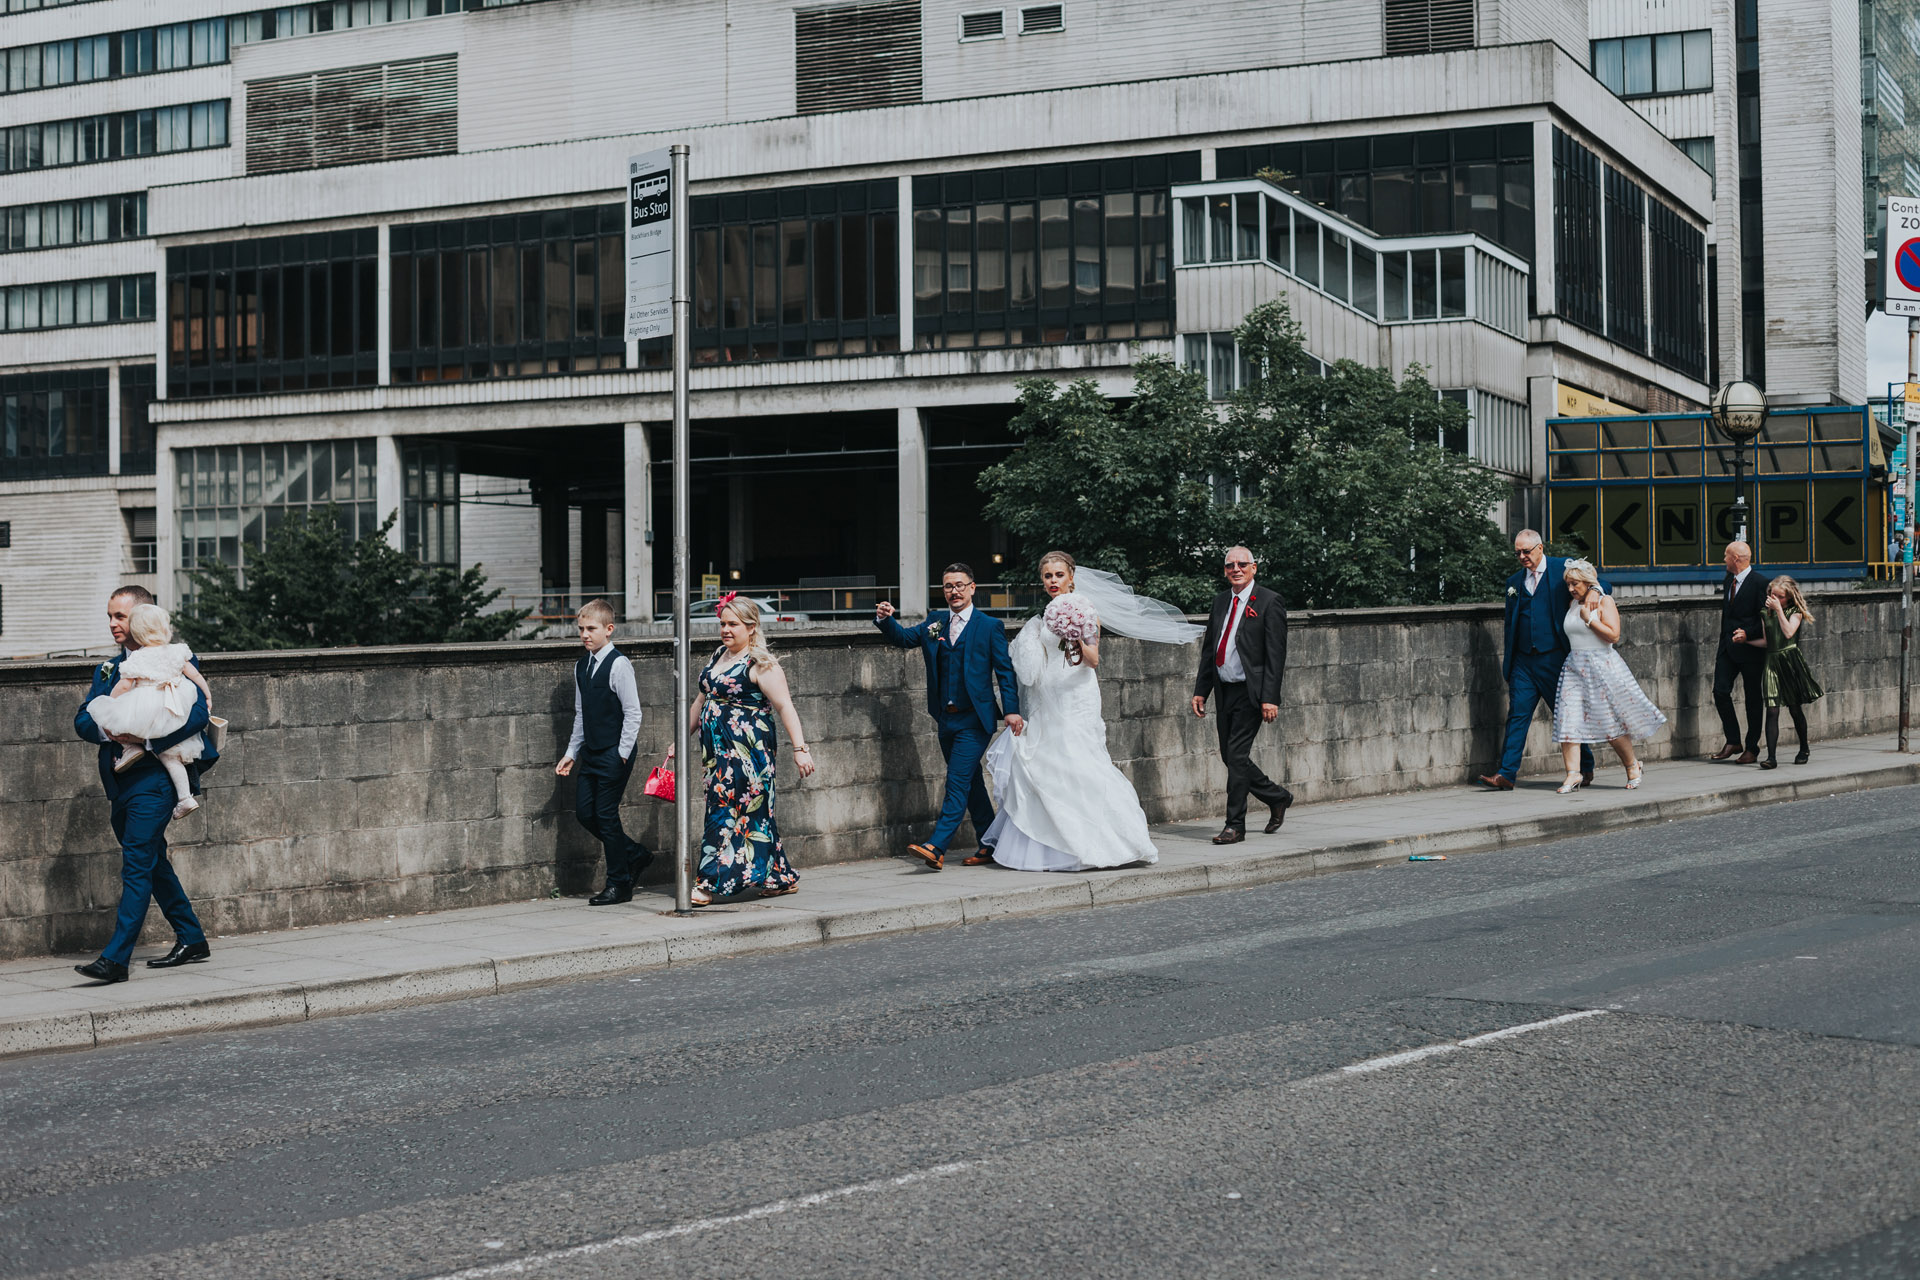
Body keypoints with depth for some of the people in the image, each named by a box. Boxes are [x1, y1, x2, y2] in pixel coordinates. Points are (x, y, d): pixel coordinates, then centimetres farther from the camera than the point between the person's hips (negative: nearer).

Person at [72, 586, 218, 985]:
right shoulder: (108, 668, 17)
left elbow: (197, 713, -14)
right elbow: (82, 720, 8)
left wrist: (147, 739, -21)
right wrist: (108, 730, -14)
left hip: (155, 776, -8)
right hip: (120, 782, 8)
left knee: (137, 865, -12)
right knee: (151, 863, 14)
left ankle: (116, 958, -16)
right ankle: (191, 940, 26)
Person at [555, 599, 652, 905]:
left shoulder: (618, 664, -13)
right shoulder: (581, 666, 10)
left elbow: (633, 713, -13)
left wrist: (622, 754, -14)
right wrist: (571, 752, 15)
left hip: (614, 753, -8)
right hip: (590, 753, 8)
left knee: (606, 814, -4)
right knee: (584, 811, 7)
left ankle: (619, 884, 8)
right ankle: (635, 854, 25)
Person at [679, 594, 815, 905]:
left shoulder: (761, 666, -11)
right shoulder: (719, 657, 14)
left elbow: (785, 706, -17)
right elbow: (702, 699, 24)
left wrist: (799, 748, -25)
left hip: (748, 751, -8)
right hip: (720, 750, 8)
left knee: (726, 811, -8)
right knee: (754, 812, 10)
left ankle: (711, 883, -4)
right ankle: (782, 878, 18)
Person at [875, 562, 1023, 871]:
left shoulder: (990, 626, -2)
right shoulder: (934, 624, 12)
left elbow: (1005, 670, -4)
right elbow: (902, 638, 7)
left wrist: (1011, 710, -12)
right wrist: (885, 620, -14)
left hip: (974, 718, -6)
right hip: (946, 719, 6)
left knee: (958, 782, -13)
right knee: (971, 783, 13)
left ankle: (936, 847, -20)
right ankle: (990, 845, 23)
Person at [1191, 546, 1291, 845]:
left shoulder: (1269, 602, -7)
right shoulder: (1220, 601, 13)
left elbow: (1276, 654, -11)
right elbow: (1209, 650, 17)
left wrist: (1270, 698, -18)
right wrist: (1200, 691, 11)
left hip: (1251, 692, -7)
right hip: (1224, 691, 7)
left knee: (1237, 755, -9)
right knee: (1230, 757, 10)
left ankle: (1235, 825, 0)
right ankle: (1277, 797, 30)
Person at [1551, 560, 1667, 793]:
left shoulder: (1604, 602, -5)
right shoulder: (1572, 605, 12)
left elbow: (1613, 635, -15)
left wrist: (1589, 619, -14)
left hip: (1601, 667, -6)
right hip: (1574, 668, 6)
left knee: (1612, 723, -1)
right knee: (1567, 721, -8)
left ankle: (1633, 767, 19)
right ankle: (1573, 774, -9)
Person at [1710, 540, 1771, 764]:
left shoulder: (1760, 583, -12)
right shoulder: (1727, 581, 11)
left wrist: (1748, 634, -23)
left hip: (1750, 647, -7)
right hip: (1728, 647, 7)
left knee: (1753, 698, 3)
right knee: (1720, 691, -3)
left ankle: (1751, 748, 11)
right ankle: (1733, 742, 9)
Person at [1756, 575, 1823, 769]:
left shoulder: (1795, 612, 0)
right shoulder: (1766, 613, 12)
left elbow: (1788, 632, -17)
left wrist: (1779, 609, -15)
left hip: (1790, 662, -3)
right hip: (1771, 663, 3)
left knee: (1795, 708, 7)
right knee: (1772, 711, -7)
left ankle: (1804, 749, 28)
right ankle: (1771, 757, -12)